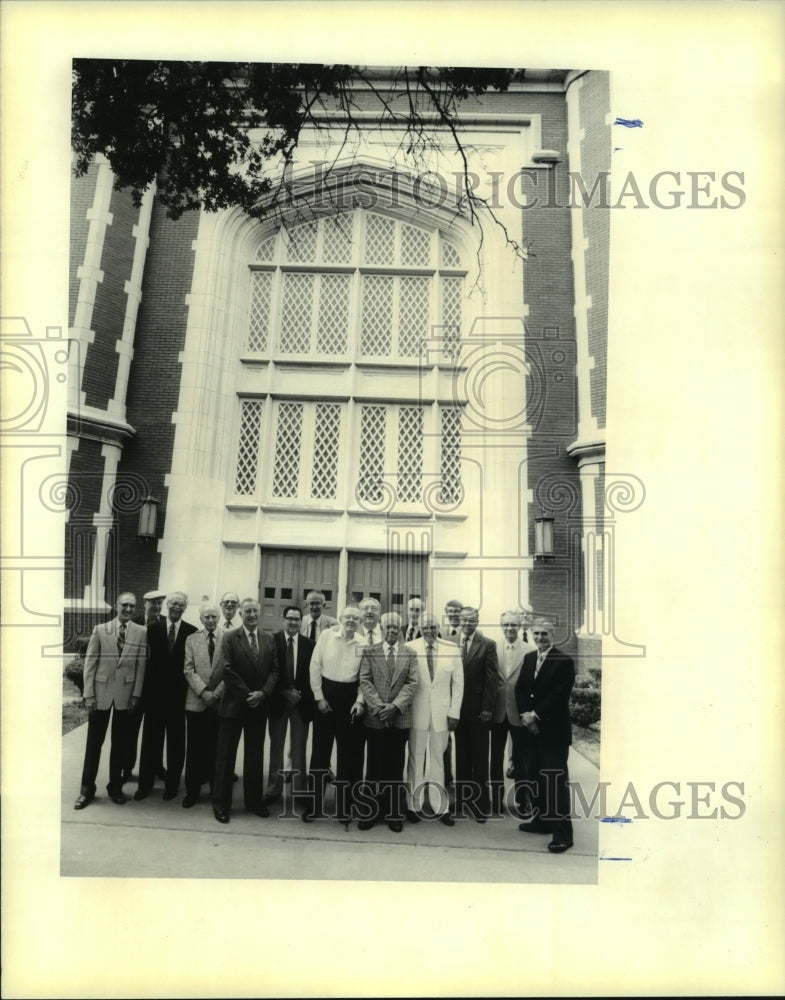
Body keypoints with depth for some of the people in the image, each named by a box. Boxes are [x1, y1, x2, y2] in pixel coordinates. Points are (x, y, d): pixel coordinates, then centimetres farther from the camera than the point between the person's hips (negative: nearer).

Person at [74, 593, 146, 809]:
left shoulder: (141, 633, 0)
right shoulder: (100, 630, 1)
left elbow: (141, 666, 0)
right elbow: (90, 663, -1)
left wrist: (136, 694, -5)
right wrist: (88, 694, -5)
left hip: (126, 693, 0)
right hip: (101, 691, 0)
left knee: (120, 743, 10)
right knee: (94, 741, 8)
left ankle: (115, 787, 24)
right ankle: (87, 789, 22)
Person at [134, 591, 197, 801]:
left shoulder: (192, 632, -2)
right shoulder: (153, 629, 1)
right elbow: (148, 659, -2)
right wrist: (146, 688, -8)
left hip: (179, 693, -1)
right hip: (155, 692, 1)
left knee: (176, 741, 9)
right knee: (151, 739, 11)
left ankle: (172, 784, 22)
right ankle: (145, 784, 24)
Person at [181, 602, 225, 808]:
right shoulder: (191, 639, 6)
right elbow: (188, 670, 0)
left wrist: (217, 693, -11)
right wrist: (203, 692, -11)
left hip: (220, 702, -1)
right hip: (196, 702, 1)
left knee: (217, 749, 7)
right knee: (195, 749, 8)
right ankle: (192, 791, 20)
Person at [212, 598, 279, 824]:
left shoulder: (269, 640, 7)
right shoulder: (230, 638, -5)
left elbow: (274, 670, 5)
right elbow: (228, 671, -11)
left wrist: (263, 692, -11)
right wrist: (247, 694, -14)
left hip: (259, 705, 4)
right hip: (234, 704, -3)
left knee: (255, 755, 12)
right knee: (226, 755, 5)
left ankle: (254, 800, 23)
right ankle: (221, 803, 16)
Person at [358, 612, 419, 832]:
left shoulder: (410, 653, 6)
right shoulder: (369, 651, 5)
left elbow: (412, 683, -1)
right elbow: (365, 681, -2)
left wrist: (395, 706, -13)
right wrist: (379, 706, -13)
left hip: (400, 718, 0)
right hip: (375, 718, 0)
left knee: (395, 767, 7)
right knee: (375, 766, 5)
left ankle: (395, 813, 17)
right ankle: (372, 812, 17)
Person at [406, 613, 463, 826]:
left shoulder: (451, 649, -3)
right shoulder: (410, 648, -6)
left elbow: (458, 682, 2)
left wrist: (454, 712, -1)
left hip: (441, 712, 1)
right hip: (417, 711, -1)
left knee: (438, 759, 11)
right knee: (416, 759, 8)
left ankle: (440, 807, 21)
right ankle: (414, 806, 21)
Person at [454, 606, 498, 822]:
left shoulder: (487, 645, -5)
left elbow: (492, 678, -6)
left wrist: (487, 708, -9)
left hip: (478, 711, -2)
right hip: (458, 709, 2)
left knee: (480, 759, 7)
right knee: (461, 757, 11)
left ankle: (481, 804, 18)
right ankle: (462, 799, 22)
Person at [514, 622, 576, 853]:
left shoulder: (564, 661, -9)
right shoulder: (528, 658, 12)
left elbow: (559, 694, -15)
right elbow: (520, 688, 9)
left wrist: (536, 714, -14)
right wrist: (525, 714, -6)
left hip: (553, 729, -6)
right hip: (530, 729, 6)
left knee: (555, 781, -5)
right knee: (533, 776, 13)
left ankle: (562, 833, 2)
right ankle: (542, 821, 27)